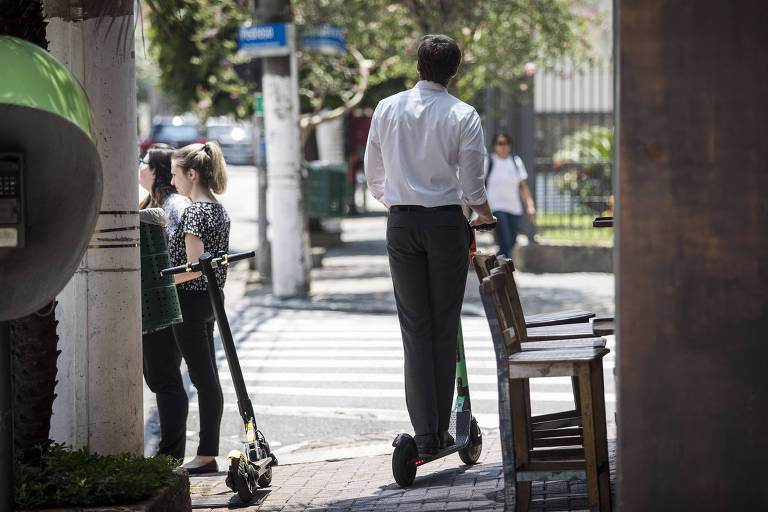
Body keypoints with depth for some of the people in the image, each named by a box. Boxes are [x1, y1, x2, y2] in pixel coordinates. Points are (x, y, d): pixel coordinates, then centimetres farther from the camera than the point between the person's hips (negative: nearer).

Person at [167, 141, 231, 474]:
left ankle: (206, 457, -2)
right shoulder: (220, 210, 12)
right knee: (209, 379, 11)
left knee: (203, 380, -6)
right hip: (211, 299, 9)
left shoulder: (195, 212, -16)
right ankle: (209, 452, 15)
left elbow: (194, 267, -22)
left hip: (191, 301, -9)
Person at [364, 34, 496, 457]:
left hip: (401, 222, 2)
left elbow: (373, 177, 9)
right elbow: (472, 184, -5)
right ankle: (441, 432, 9)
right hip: (446, 220, -2)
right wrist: (485, 216, 16)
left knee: (415, 328, 4)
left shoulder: (387, 109, 2)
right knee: (445, 327, 6)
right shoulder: (463, 116, -6)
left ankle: (424, 432, -4)